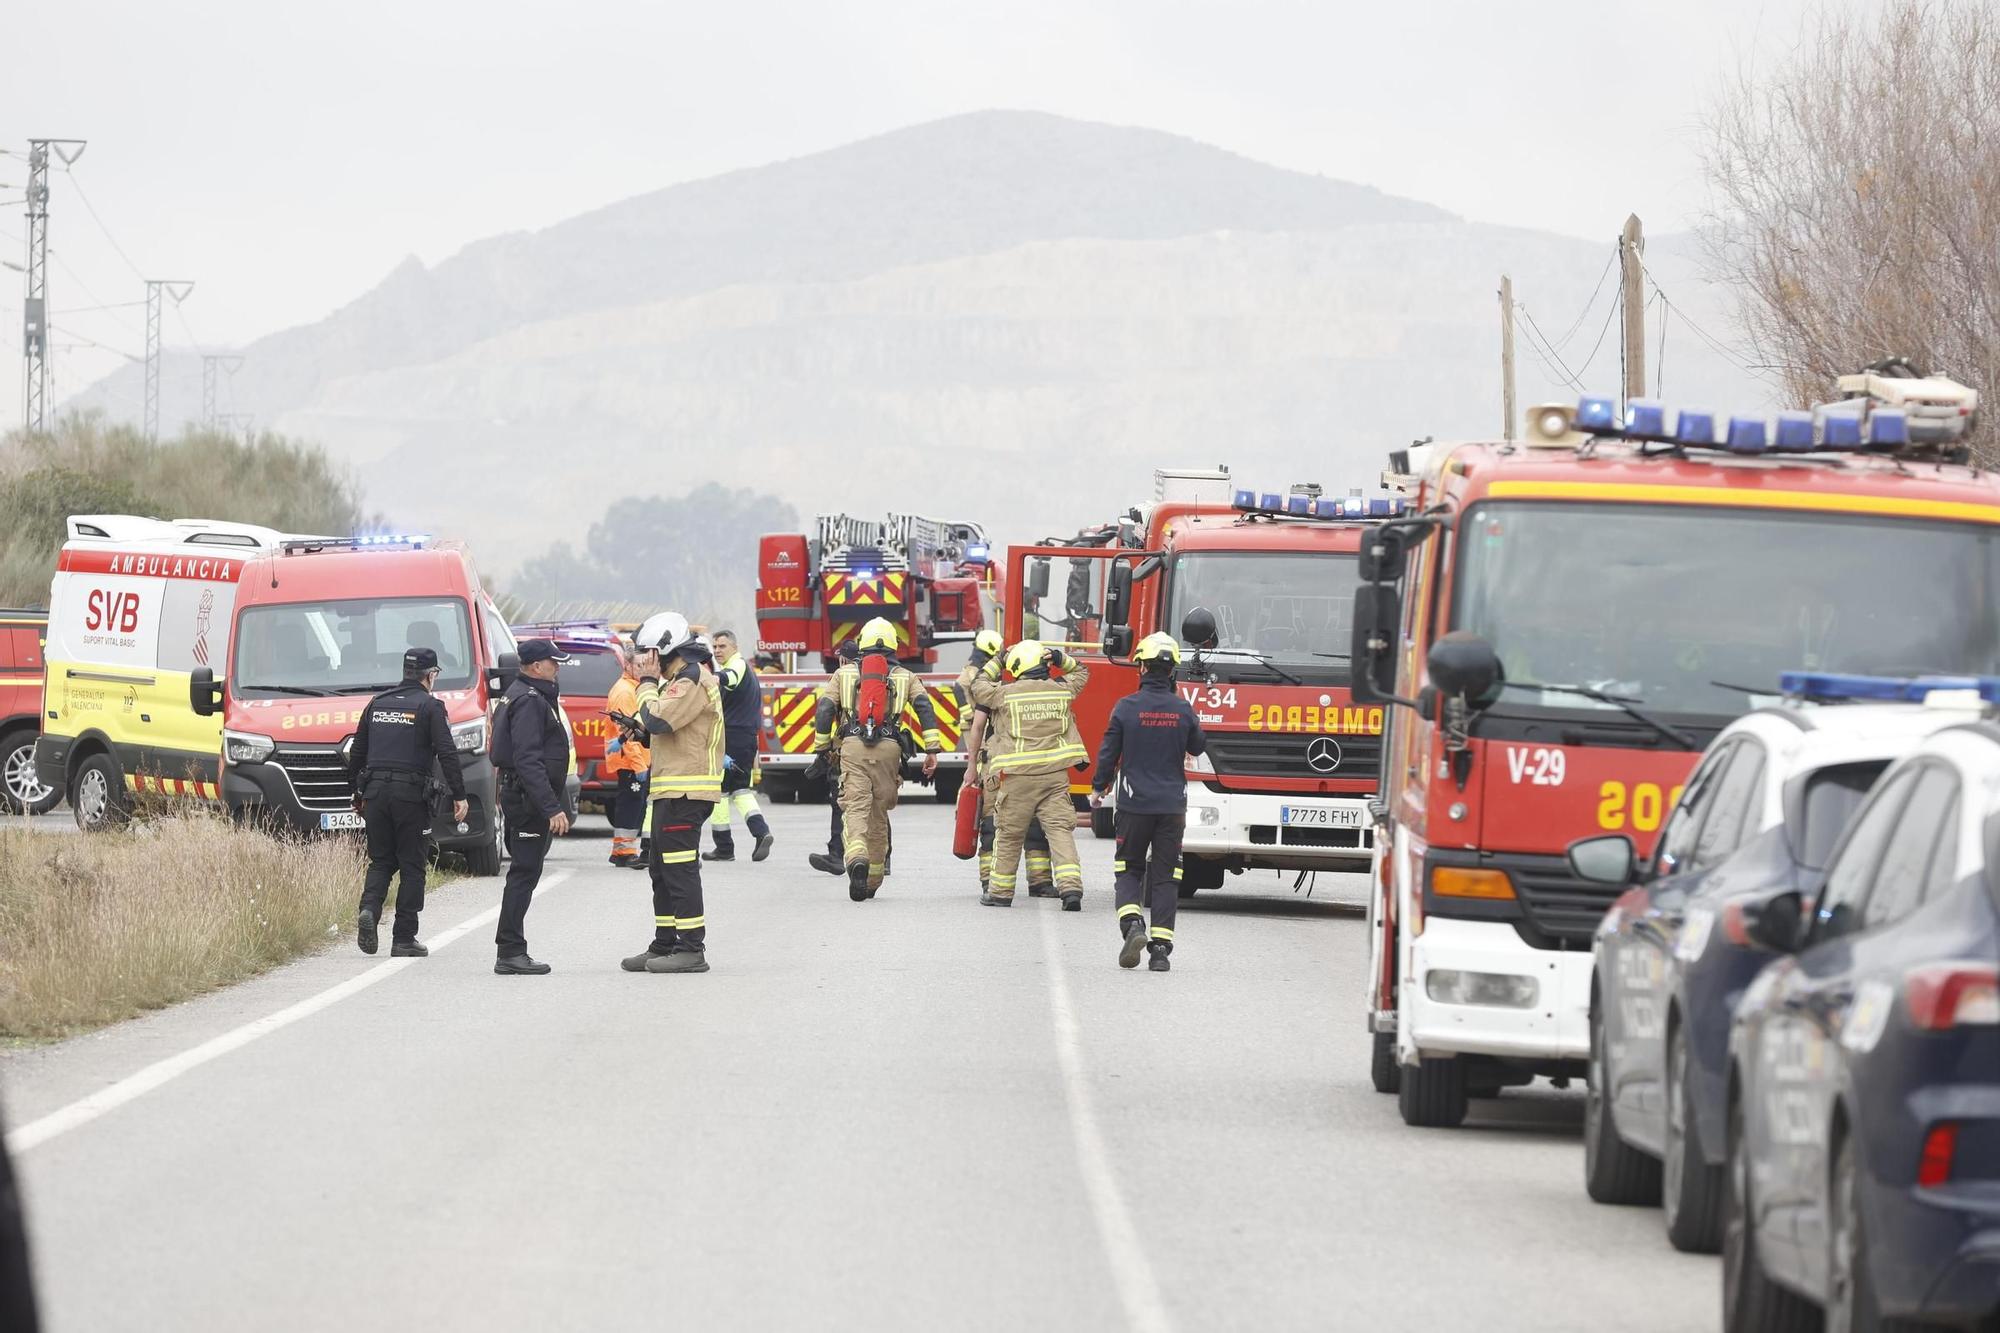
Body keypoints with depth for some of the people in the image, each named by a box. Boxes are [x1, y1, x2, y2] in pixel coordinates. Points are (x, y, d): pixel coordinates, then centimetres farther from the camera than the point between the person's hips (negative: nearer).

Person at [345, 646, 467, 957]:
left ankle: (368, 909, -15)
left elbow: (357, 753, 17)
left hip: (376, 791, 4)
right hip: (411, 792, -4)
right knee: (412, 866, 3)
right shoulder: (429, 707, -3)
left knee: (380, 861, 13)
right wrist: (459, 795, -9)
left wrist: (357, 793, 25)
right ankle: (404, 939, 1)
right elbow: (447, 753, -11)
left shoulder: (377, 704, 13)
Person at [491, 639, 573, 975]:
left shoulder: (520, 695, 19)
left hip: (517, 795, 11)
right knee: (524, 873, -10)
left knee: (523, 874, 12)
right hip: (529, 799, -11)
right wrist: (552, 808, -28)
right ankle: (511, 953, -10)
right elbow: (528, 760, -25)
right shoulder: (530, 701, -16)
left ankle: (511, 951, 15)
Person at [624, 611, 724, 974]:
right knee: (663, 871, 15)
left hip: (684, 792, -11)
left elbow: (657, 720, -20)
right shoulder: (684, 678, 21)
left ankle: (692, 948, -11)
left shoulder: (692, 680, -13)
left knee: (680, 869, -11)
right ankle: (665, 945, 21)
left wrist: (648, 682, -9)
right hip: (671, 792, 11)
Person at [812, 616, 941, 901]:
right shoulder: (905, 677, 14)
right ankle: (873, 881, 19)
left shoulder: (844, 673, 13)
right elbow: (925, 708, 1)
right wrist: (932, 750, 0)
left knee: (855, 807, -9)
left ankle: (857, 857, -39)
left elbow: (824, 710, 5)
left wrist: (821, 749, 14)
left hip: (852, 748, -1)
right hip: (888, 748, 1)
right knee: (879, 813, 12)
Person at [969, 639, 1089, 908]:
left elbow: (978, 687, 15)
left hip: (1017, 776, -2)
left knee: (1009, 834, 9)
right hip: (1055, 775, 2)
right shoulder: (1061, 690, 4)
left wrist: (998, 662, 23)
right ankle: (1071, 886, -16)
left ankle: (1001, 891, 19)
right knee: (1060, 829, -1)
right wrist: (1061, 659, 13)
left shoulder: (1006, 694, -4)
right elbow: (1081, 674, 25)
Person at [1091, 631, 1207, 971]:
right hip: (1172, 804, 1)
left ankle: (1132, 925, -14)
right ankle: (1160, 947, 0)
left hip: (1134, 803, -1)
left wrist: (1098, 788, 12)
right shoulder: (1183, 710, -3)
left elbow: (1109, 752, -2)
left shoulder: (1126, 707, -8)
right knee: (1166, 877, 6)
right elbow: (1198, 746, 13)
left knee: (1129, 870, 11)